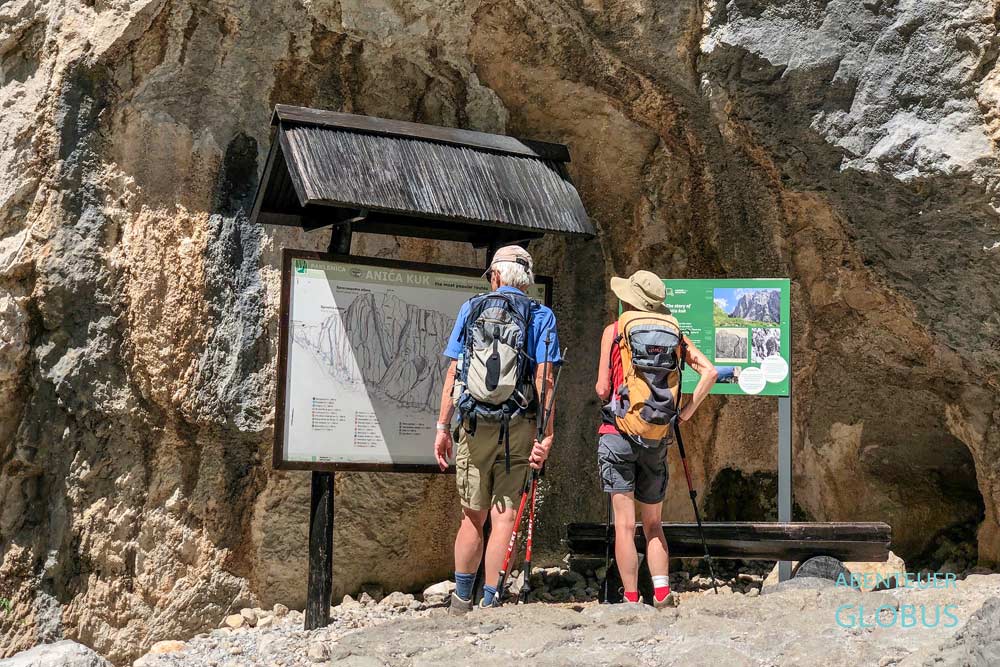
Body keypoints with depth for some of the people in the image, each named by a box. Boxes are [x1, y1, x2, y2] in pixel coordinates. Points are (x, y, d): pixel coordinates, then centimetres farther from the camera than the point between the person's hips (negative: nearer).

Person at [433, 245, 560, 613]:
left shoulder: (471, 308, 8)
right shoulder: (541, 316, 4)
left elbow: (454, 372, 3)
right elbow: (543, 379, -6)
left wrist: (443, 426, 6)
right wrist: (547, 435, -7)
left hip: (474, 424, 1)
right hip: (518, 427, -1)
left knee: (472, 517, 13)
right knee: (504, 519, 2)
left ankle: (461, 600, 24)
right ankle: (490, 604, 3)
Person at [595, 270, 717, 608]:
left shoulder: (614, 331, -1)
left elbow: (603, 389, -4)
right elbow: (709, 371, -3)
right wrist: (686, 412, 3)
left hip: (618, 434, -3)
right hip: (657, 438, 3)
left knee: (625, 524, -1)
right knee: (653, 524, 14)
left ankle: (631, 600, -2)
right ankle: (662, 595, 1)